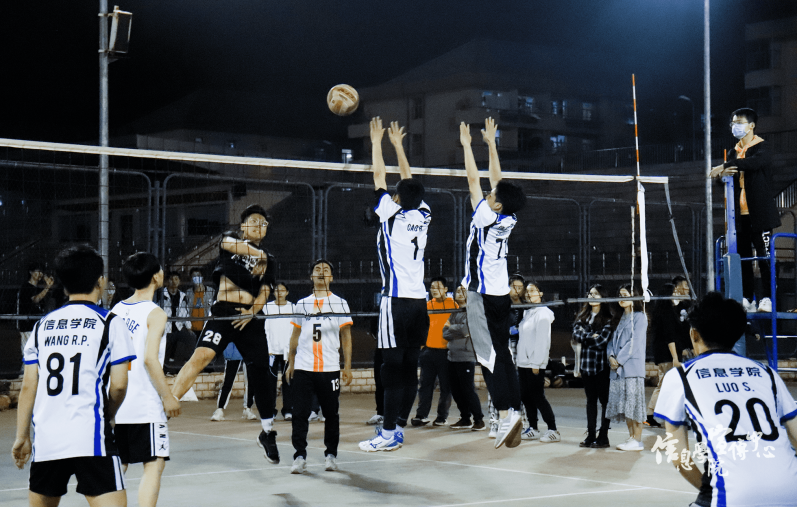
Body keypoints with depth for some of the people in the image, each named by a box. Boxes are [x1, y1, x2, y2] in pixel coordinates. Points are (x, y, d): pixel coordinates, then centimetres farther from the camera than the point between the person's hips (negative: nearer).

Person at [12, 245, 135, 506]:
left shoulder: (43, 325, 12)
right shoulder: (110, 323, 1)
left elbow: (28, 386, 10)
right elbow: (118, 385, -3)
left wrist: (22, 436, 17)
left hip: (46, 437, 5)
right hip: (91, 436, -5)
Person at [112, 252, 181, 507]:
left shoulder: (116, 310, 10)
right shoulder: (155, 313, -9)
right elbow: (150, 358, -18)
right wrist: (168, 397, -12)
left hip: (115, 403, 7)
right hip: (145, 405, -7)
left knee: (117, 465, 14)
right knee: (154, 465, -2)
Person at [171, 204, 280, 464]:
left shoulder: (268, 260, 19)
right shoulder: (230, 238, 11)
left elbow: (264, 292, 7)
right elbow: (230, 244, -14)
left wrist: (252, 311, -10)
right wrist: (257, 252, -4)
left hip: (249, 318, 4)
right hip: (223, 312, -4)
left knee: (261, 373, 2)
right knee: (202, 355, -25)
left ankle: (268, 433, 18)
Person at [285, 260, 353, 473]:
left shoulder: (340, 303, 6)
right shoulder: (302, 303, 13)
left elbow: (346, 337, 6)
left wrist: (347, 366, -1)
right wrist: (290, 364, 14)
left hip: (330, 368, -1)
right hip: (302, 368, 1)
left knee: (331, 413, 4)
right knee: (299, 413, -4)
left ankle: (331, 455, 16)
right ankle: (300, 456, 0)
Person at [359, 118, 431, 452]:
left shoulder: (392, 215, -4)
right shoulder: (423, 216, 9)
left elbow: (379, 178, 4)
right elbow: (410, 183, 23)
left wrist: (377, 141, 16)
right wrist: (398, 145, 32)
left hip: (397, 300, -6)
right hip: (419, 300, 6)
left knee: (393, 367, -8)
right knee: (409, 367, 6)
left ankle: (388, 434, -9)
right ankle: (399, 428, 10)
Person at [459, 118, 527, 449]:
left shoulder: (487, 217, -14)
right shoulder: (507, 220, 4)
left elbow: (474, 180, -8)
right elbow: (495, 179, 14)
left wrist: (467, 144, 1)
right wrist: (491, 143, 21)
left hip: (483, 297, -7)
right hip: (502, 295, 7)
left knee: (489, 356, -10)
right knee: (502, 355, 8)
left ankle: (505, 414, -19)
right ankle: (514, 413, 4)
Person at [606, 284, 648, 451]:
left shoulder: (639, 317, -2)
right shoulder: (620, 318, 19)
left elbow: (635, 342, -10)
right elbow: (613, 339, 15)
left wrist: (619, 360, -13)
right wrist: (611, 357, -3)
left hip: (632, 366, -7)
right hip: (617, 368, 7)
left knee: (633, 403, -9)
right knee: (624, 405, 7)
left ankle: (637, 441, -7)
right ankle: (631, 437, 12)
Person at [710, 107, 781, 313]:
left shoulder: (762, 149, -4)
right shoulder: (735, 152, 18)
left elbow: (753, 163, -26)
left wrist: (724, 166, -24)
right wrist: (723, 173, -12)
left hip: (759, 213, -7)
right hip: (740, 213, 7)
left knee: (764, 256, -8)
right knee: (743, 257, 6)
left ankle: (766, 298, -9)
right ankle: (747, 300, 9)